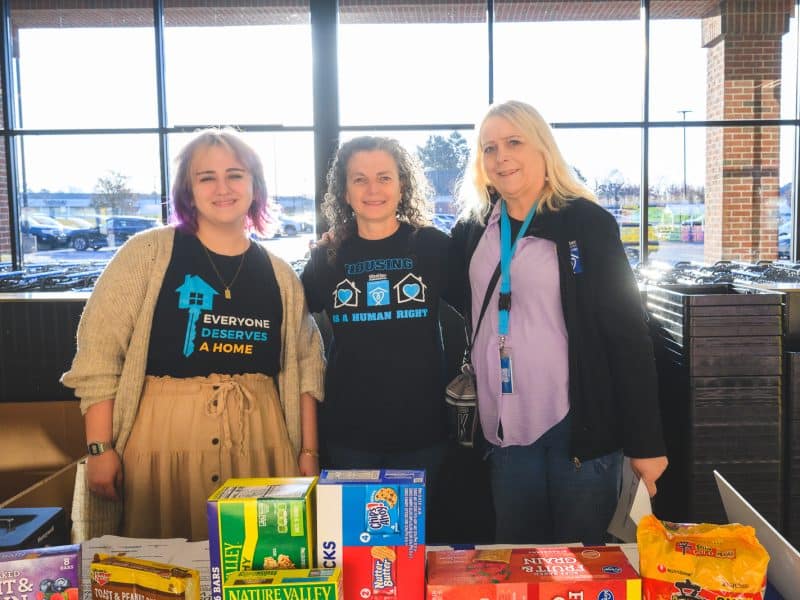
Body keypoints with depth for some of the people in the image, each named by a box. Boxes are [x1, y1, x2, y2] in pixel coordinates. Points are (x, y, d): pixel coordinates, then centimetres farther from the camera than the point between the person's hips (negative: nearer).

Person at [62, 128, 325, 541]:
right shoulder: (148, 253, -1)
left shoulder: (279, 274, 9)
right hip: (164, 433, -2)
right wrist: (100, 448, -7)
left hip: (259, 440, 3)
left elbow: (305, 366, 12)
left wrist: (309, 450, 7)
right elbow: (98, 355, -3)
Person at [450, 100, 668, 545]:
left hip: (581, 425, -4)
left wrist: (646, 440, -10)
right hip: (506, 426, 4)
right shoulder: (475, 228, 7)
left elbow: (628, 332, -8)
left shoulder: (589, 223, -7)